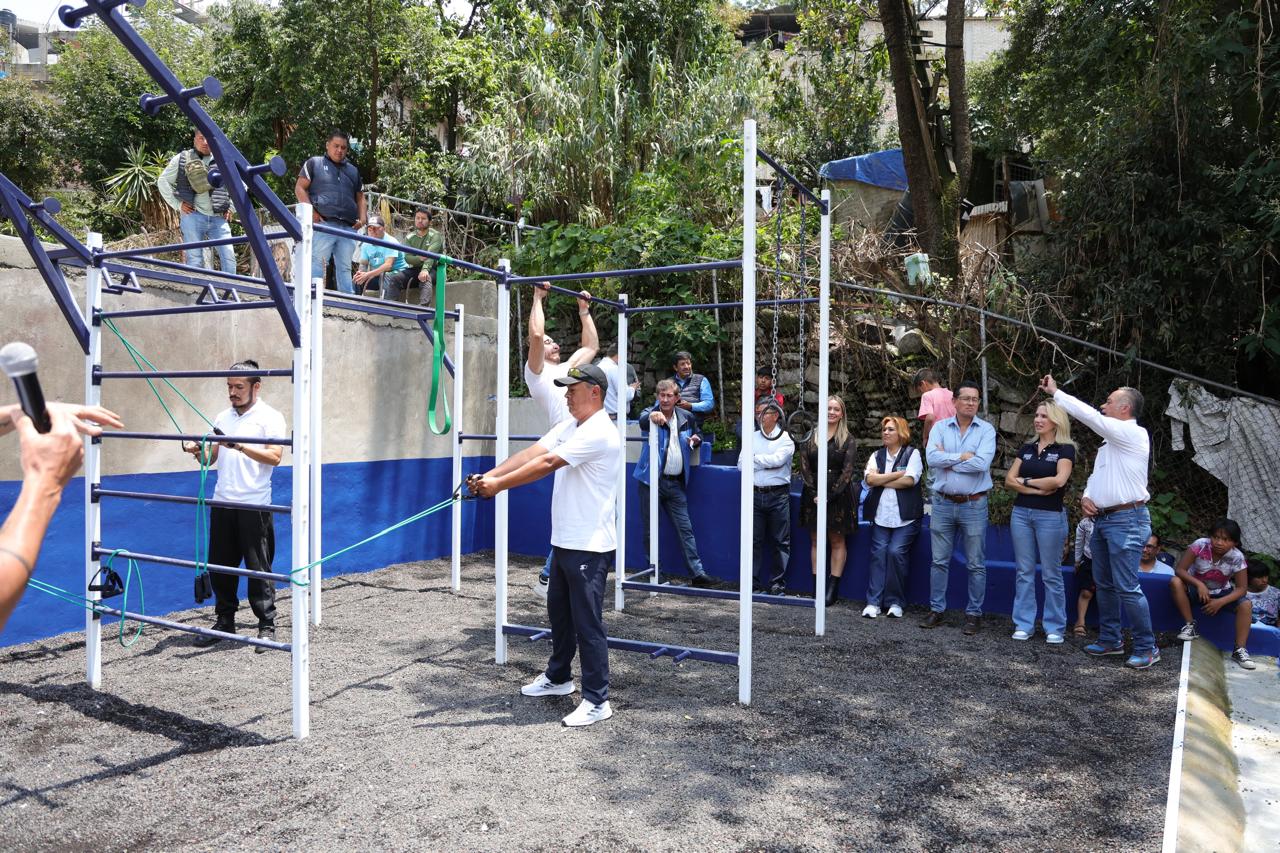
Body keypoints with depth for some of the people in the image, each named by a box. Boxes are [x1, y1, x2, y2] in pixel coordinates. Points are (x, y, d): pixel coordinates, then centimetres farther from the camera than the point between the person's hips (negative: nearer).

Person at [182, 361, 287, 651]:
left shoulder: (270, 417, -3)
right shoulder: (223, 418, 16)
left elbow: (274, 456, -15)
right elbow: (212, 457, 17)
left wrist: (240, 446, -26)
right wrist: (199, 451, -4)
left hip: (254, 505, -6)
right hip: (222, 503, 6)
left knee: (259, 568, -1)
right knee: (220, 566, 11)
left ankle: (267, 627, 7)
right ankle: (224, 622, 24)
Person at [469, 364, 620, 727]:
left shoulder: (598, 432, -19)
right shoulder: (569, 424, 11)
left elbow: (547, 463, -24)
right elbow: (531, 453, 1)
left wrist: (499, 485, -21)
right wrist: (488, 475, -11)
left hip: (589, 547, -10)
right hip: (563, 542, 10)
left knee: (587, 622, -4)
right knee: (559, 611, 22)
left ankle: (597, 700, 7)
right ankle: (558, 677, 40)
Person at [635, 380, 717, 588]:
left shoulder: (686, 417, 7)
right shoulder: (651, 414, -5)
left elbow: (694, 438, 25)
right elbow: (643, 419, -30)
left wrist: (696, 440, 0)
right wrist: (653, 416, -54)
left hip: (676, 483, 3)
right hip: (652, 480, -3)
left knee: (685, 528, 3)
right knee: (650, 531, 5)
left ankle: (697, 573, 5)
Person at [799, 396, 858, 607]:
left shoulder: (848, 440, 1)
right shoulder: (811, 437, 7)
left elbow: (847, 472, -6)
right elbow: (804, 466, 2)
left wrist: (829, 495, -13)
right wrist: (815, 493, -9)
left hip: (837, 496, -2)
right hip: (813, 496, 2)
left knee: (837, 542, 2)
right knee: (815, 541, 5)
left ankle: (833, 588, 5)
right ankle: (816, 587, 8)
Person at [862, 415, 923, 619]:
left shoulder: (912, 454, 4)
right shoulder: (877, 456, 16)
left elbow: (909, 480, -12)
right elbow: (869, 478, -2)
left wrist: (881, 481, -3)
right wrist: (897, 474, -8)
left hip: (905, 517, -3)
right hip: (881, 515, 3)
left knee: (896, 552, -15)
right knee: (879, 552, -8)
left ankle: (895, 602, -2)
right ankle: (873, 602, -5)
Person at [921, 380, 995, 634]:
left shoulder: (986, 430, -2)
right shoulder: (940, 427, 4)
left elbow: (981, 463, -17)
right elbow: (931, 458, -11)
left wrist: (947, 460, -10)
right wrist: (963, 456, -14)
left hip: (974, 505, -2)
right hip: (943, 503, 2)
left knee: (976, 565, 6)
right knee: (939, 561, 9)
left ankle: (974, 613, 17)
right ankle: (936, 610, 19)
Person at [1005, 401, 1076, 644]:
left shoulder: (1065, 449, -3)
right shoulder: (1026, 448, 11)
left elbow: (1059, 480, -18)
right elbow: (1009, 480, 3)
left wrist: (1026, 481, -6)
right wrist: (1037, 489, -11)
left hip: (1050, 515, -4)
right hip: (1021, 513, 5)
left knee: (1051, 574, 3)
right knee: (1024, 572, 7)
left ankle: (1055, 627, 13)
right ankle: (1024, 624, 14)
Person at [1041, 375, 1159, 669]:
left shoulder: (1134, 434, -11)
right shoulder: (1110, 442, 19)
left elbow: (1089, 416, -20)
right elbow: (1096, 476, 23)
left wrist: (1055, 392, -12)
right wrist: (1086, 497, 2)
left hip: (1126, 520, -10)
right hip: (1101, 520, 10)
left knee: (1127, 587, -9)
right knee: (1104, 584, 14)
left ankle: (1146, 648, 2)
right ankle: (1110, 640, 24)